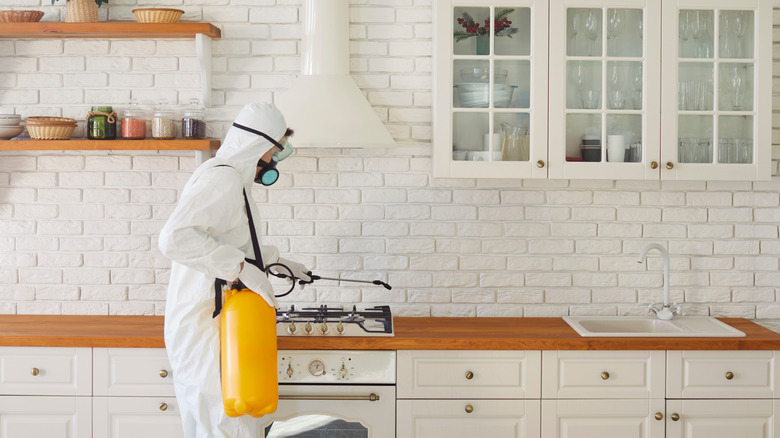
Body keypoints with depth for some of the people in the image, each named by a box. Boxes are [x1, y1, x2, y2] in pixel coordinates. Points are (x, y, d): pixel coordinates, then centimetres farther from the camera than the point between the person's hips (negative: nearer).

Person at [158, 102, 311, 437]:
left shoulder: (232, 178, 17)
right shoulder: (224, 178, -17)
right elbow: (175, 237, -31)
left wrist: (279, 263, 29)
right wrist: (240, 267, -31)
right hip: (205, 327, -11)